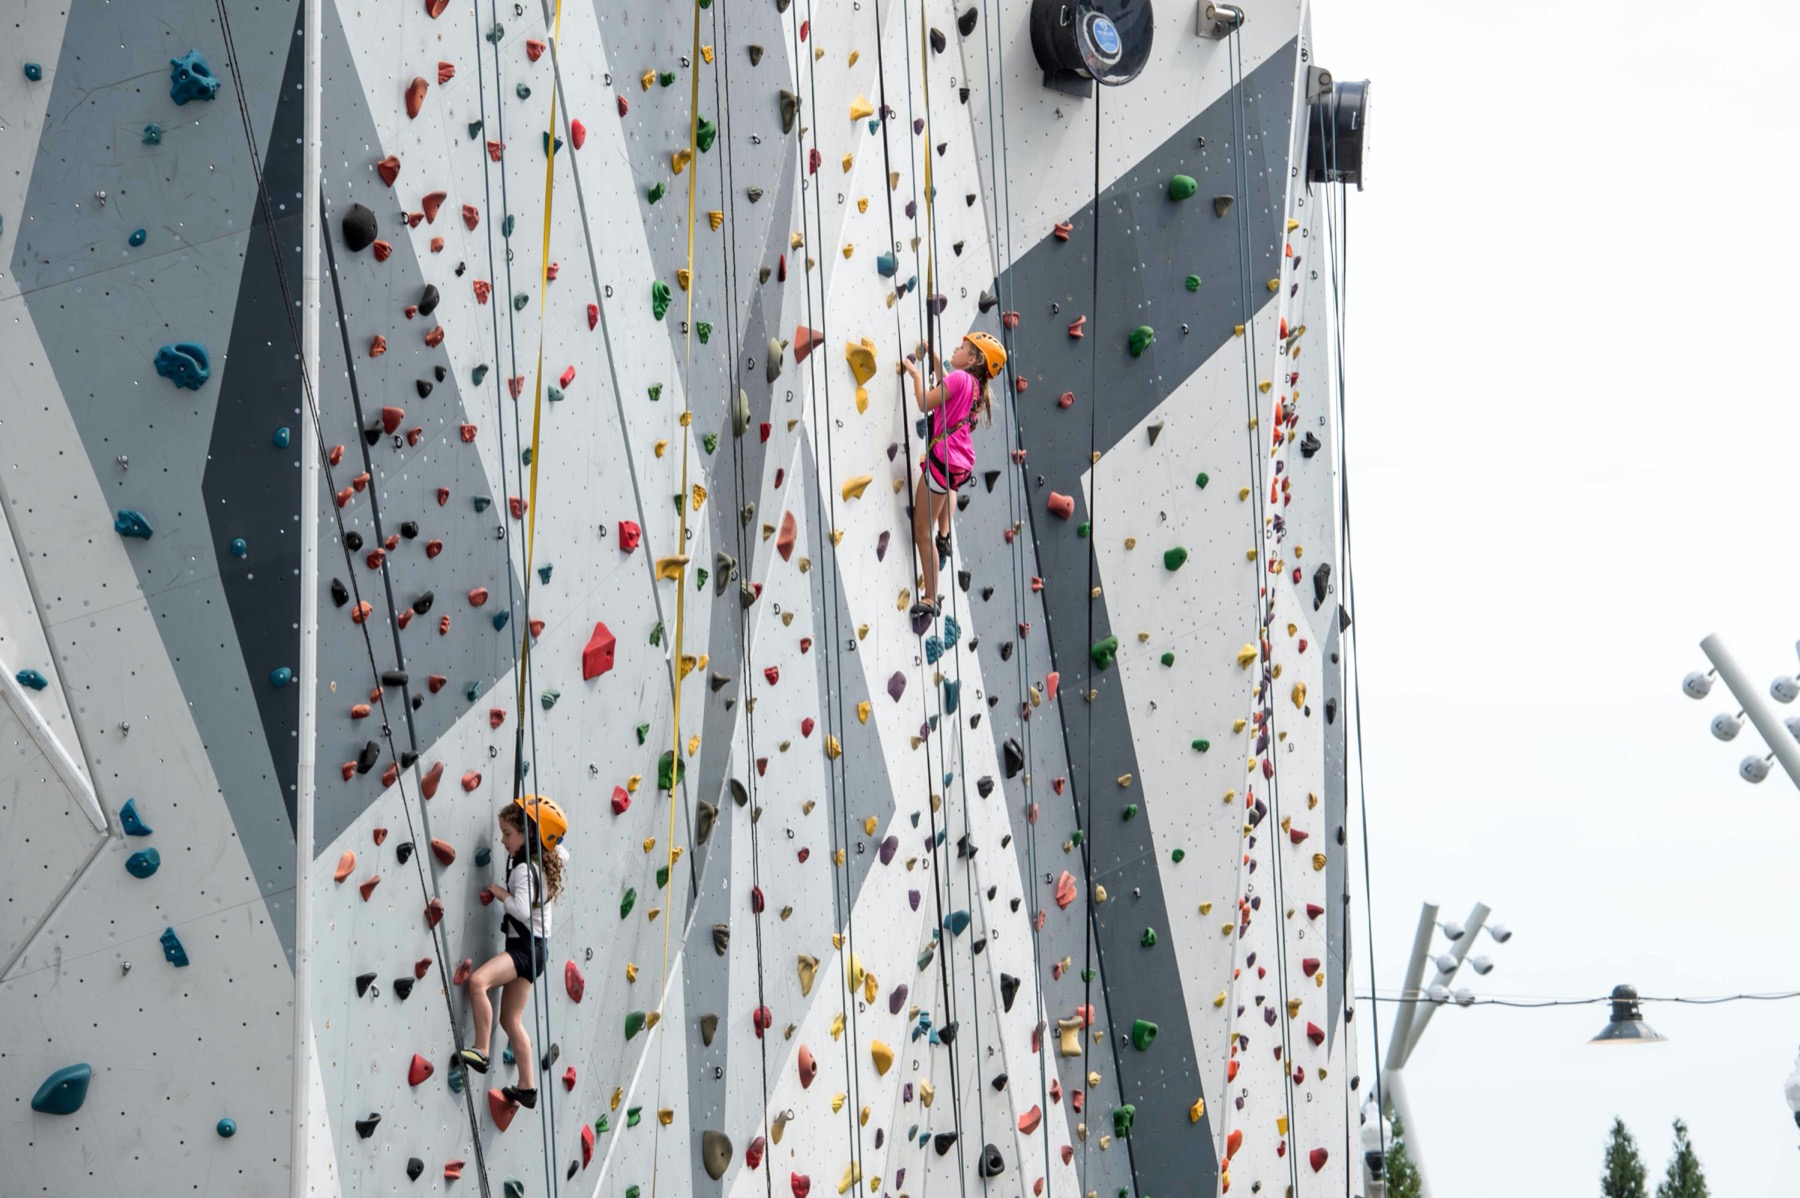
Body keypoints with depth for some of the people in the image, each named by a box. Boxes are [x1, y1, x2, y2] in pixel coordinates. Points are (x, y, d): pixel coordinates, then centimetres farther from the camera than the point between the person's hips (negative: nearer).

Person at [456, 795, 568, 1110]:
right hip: (531, 946, 11)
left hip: (526, 946, -11)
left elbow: (522, 909, -30)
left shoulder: (523, 870, -17)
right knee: (511, 1020, 13)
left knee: (477, 981, -31)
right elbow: (562, 852, 33)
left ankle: (481, 1050, -28)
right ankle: (526, 1088, 17)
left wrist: (499, 892, -16)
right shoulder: (545, 861, 10)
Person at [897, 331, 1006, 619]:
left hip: (942, 458, -9)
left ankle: (929, 599, -5)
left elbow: (925, 403, -14)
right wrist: (934, 361, 25)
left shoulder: (959, 378, -13)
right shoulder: (975, 386, 12)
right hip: (962, 463, 9)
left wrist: (915, 373, -2)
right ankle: (944, 536, 35)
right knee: (949, 485, 48)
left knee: (922, 530, -4)